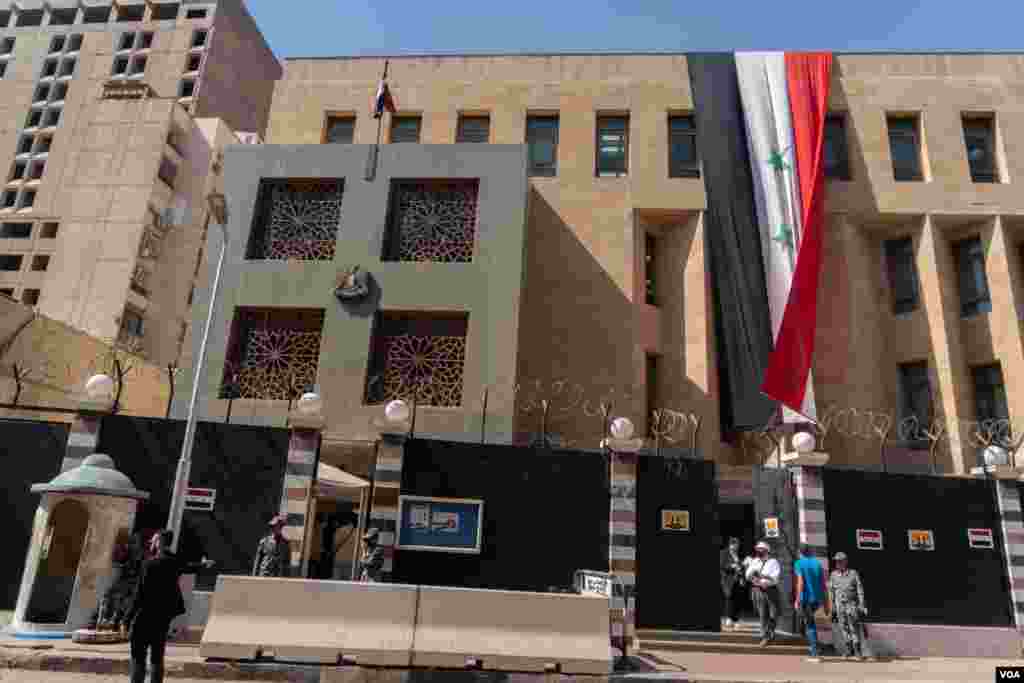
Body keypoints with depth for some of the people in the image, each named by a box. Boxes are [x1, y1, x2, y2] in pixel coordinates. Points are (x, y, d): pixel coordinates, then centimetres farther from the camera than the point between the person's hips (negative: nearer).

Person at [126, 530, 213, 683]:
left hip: (146, 617, -7)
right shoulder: (175, 562, 7)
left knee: (138, 657, -2)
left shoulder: (150, 564, -15)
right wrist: (203, 564, 51)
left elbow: (142, 594, -19)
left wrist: (129, 618, -15)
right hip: (164, 617, 7)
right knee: (157, 657, 13)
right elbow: (188, 568, 29)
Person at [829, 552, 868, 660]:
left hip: (852, 605, -3)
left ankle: (858, 651, 7)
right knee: (844, 629, 5)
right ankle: (849, 650, 16)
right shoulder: (833, 575, 5)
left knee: (854, 629, -2)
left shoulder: (854, 574, -3)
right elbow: (831, 592, 9)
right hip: (839, 606, 3)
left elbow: (860, 591, -2)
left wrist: (862, 606, -8)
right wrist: (833, 608, 8)